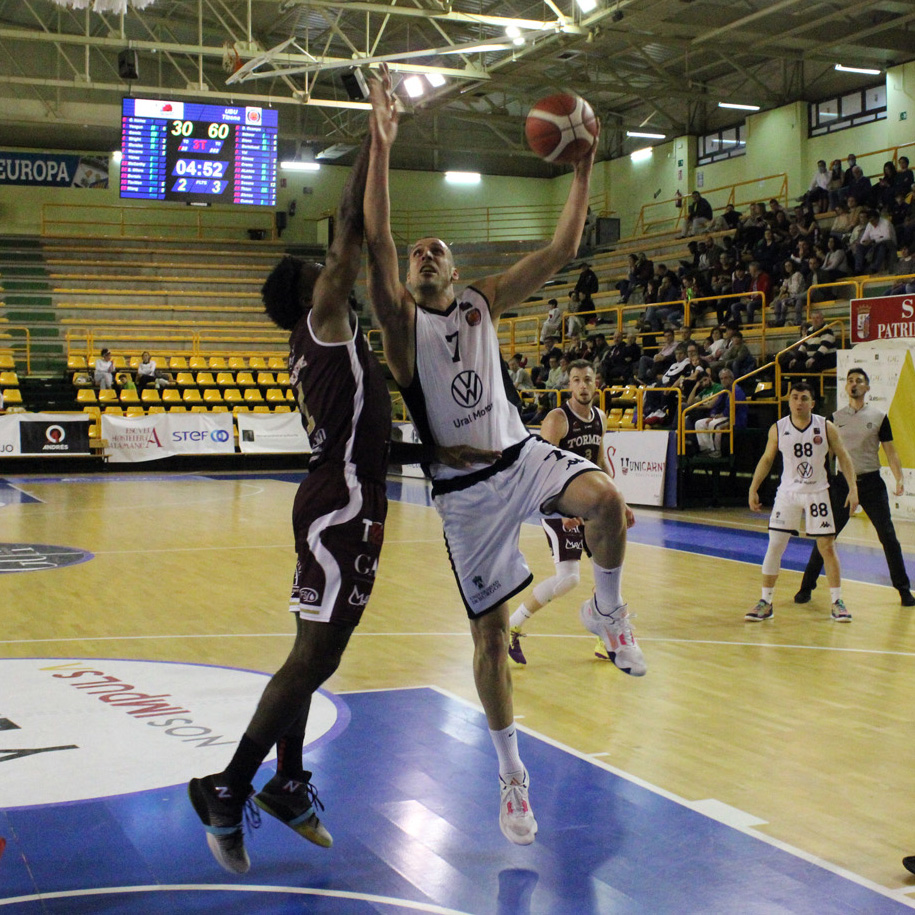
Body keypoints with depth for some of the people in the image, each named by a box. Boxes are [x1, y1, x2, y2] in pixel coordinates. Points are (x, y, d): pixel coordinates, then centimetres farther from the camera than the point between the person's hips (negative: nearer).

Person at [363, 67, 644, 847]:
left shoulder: (484, 304, 7)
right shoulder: (403, 320, -4)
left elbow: (560, 252, 2)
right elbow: (377, 242, -20)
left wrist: (582, 170, -5)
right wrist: (381, 147, -27)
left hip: (523, 456, 3)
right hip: (467, 489, -2)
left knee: (606, 499, -30)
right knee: (491, 633, 1)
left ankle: (607, 610, 1)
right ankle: (512, 775, 19)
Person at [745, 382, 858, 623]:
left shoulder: (826, 427, -6)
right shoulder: (777, 429, -4)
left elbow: (843, 457, 0)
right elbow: (766, 459, 7)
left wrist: (852, 488, -8)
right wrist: (753, 489, 4)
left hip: (817, 493, 0)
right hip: (787, 494, 1)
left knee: (827, 547, 1)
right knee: (774, 547, -3)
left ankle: (837, 602, 12)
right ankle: (765, 602, 7)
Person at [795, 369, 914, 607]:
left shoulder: (879, 417, 3)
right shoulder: (835, 418, 6)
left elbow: (890, 450, 2)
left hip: (871, 481, -1)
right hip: (843, 482, 1)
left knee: (888, 536, 1)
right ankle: (806, 587, 10)